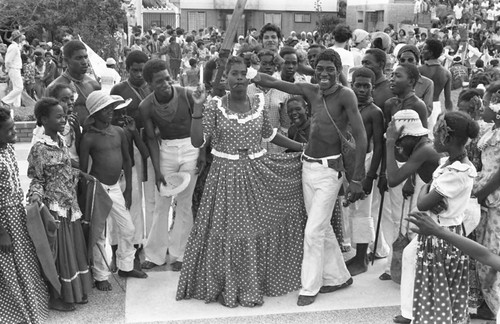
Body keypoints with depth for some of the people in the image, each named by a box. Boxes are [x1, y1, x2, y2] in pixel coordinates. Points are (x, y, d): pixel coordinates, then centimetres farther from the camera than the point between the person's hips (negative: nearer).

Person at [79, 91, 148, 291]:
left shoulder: (119, 132, 3)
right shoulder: (89, 138, -12)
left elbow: (127, 161, 11)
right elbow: (83, 170, -8)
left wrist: (128, 190, 11)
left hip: (115, 188, 6)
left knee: (128, 229, 13)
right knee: (98, 234, 4)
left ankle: (125, 267, 32)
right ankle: (100, 276, 17)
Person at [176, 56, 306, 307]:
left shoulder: (258, 103, 3)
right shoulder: (215, 106, -5)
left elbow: (269, 134, 16)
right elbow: (197, 141, -12)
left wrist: (303, 147, 20)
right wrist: (198, 108, -18)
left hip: (257, 173, 2)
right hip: (226, 174, -2)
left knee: (257, 230, 8)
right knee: (226, 232, 4)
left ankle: (255, 284, 25)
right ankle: (228, 287, 21)